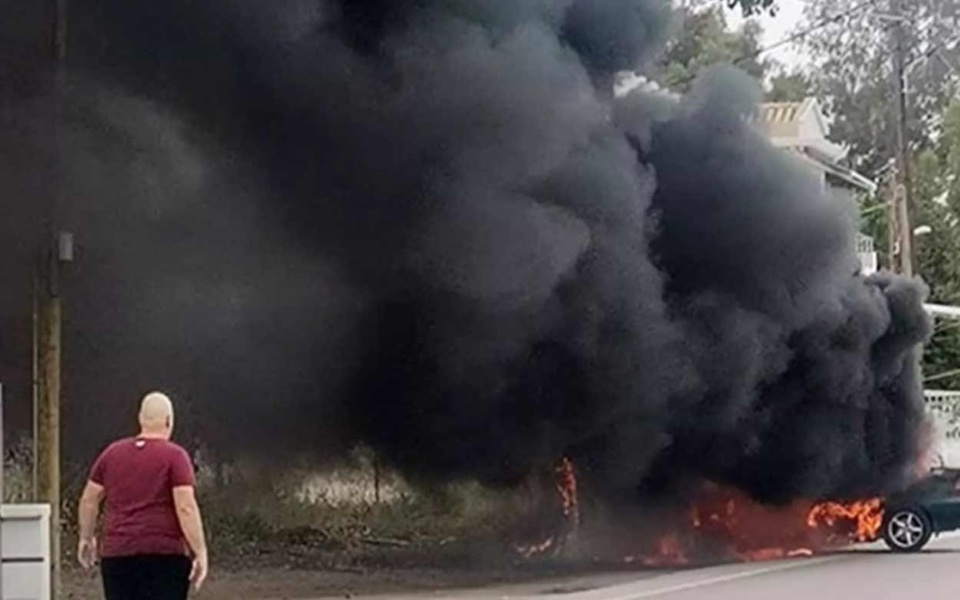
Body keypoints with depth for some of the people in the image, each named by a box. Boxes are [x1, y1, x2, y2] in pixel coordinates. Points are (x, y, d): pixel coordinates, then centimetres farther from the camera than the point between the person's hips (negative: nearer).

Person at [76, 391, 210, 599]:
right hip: (164, 553, -4)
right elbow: (186, 508, -12)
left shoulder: (112, 453, 11)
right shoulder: (174, 456, -4)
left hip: (117, 553, 4)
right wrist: (200, 552, -10)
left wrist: (87, 538, 27)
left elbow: (88, 500, 14)